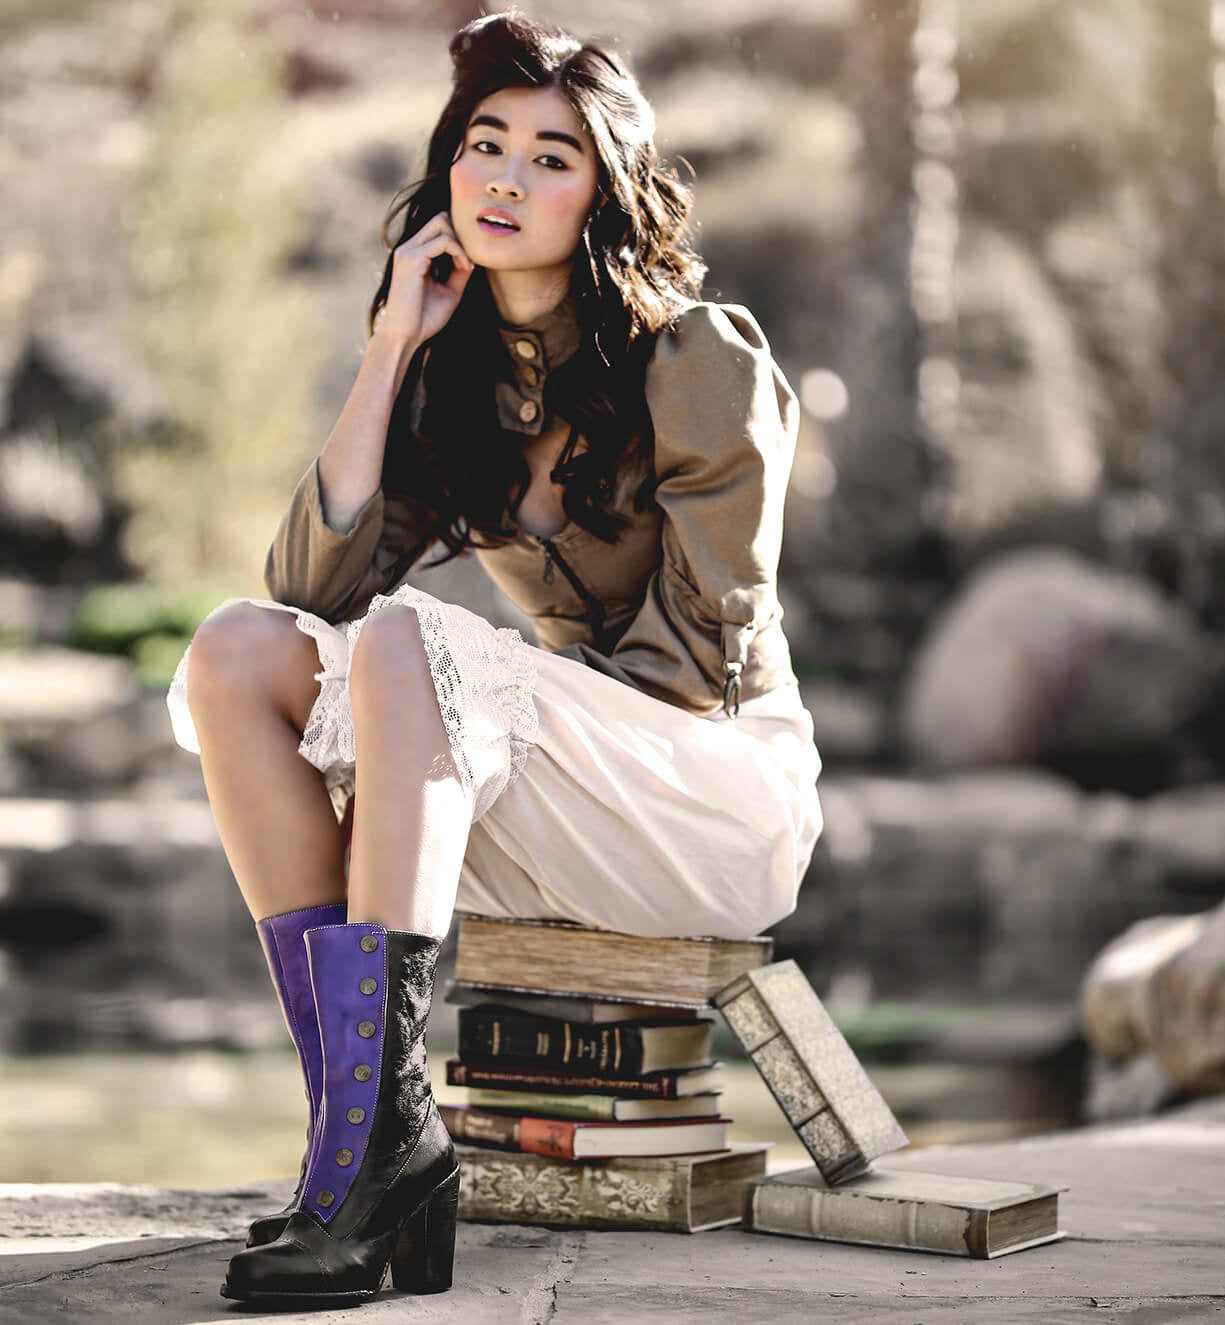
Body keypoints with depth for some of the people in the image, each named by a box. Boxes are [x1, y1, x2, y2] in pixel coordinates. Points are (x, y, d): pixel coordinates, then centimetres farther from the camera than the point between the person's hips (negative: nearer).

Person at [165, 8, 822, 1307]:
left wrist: (530, 713, -14)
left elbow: (698, 658, -10)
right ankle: (371, 1127, -23)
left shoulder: (702, 360, -8)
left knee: (405, 643, -30)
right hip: (557, 831, 6)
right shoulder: (454, 380, 8)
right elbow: (313, 584, -5)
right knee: (236, 649, -15)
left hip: (727, 796, -6)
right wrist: (391, 348, -8)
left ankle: (369, 1144, -36)